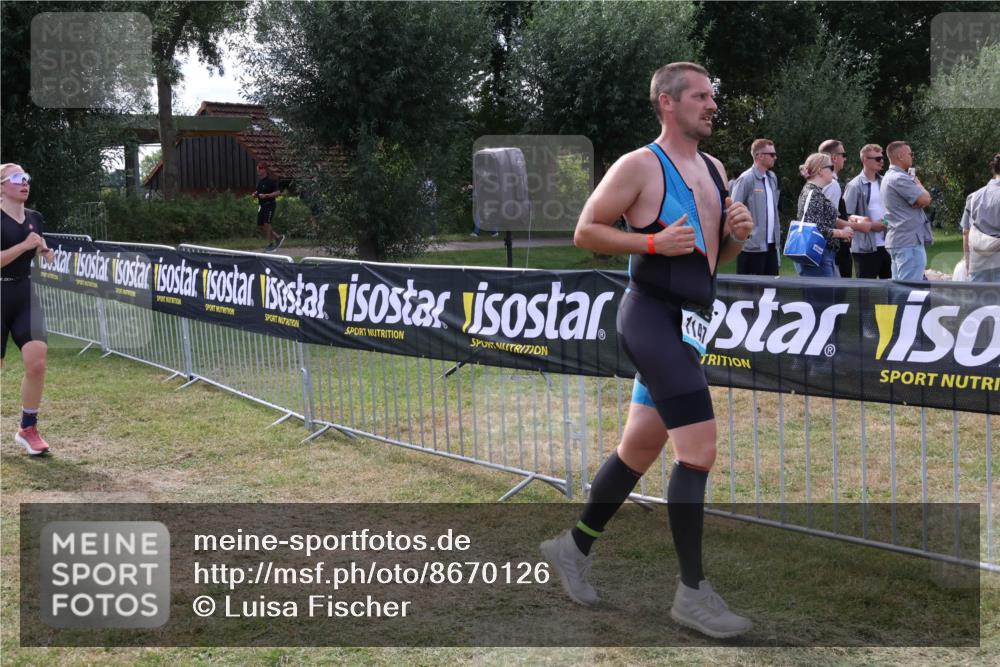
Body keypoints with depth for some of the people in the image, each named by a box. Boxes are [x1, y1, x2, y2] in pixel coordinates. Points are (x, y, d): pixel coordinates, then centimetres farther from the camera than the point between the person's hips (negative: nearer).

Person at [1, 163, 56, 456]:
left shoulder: (35, 218, 7)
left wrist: (44, 251, 2)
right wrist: (25, 245, -22)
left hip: (25, 295, 5)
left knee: (37, 363, -9)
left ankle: (28, 428, 6)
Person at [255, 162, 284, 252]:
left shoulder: (271, 180, -13)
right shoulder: (260, 181, 12)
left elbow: (278, 192, -17)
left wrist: (266, 195, -25)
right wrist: (255, 194, 3)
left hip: (270, 204, -9)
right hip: (261, 205, 9)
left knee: (267, 223, -12)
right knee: (260, 225, 8)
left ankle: (270, 244, 0)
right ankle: (278, 237, 22)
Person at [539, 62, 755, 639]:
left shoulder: (715, 170, 16)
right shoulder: (640, 166, -8)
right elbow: (586, 231, -7)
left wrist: (737, 235, 1)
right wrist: (654, 243, -18)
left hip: (687, 324, 9)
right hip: (653, 315, -9)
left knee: (640, 449, 15)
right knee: (700, 451, -14)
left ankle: (575, 547, 31)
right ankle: (693, 591, -6)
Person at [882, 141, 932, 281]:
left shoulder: (889, 177, 19)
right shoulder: (899, 178, -14)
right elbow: (925, 199, -17)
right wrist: (918, 184, 3)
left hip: (898, 240, 11)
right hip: (909, 242, -11)